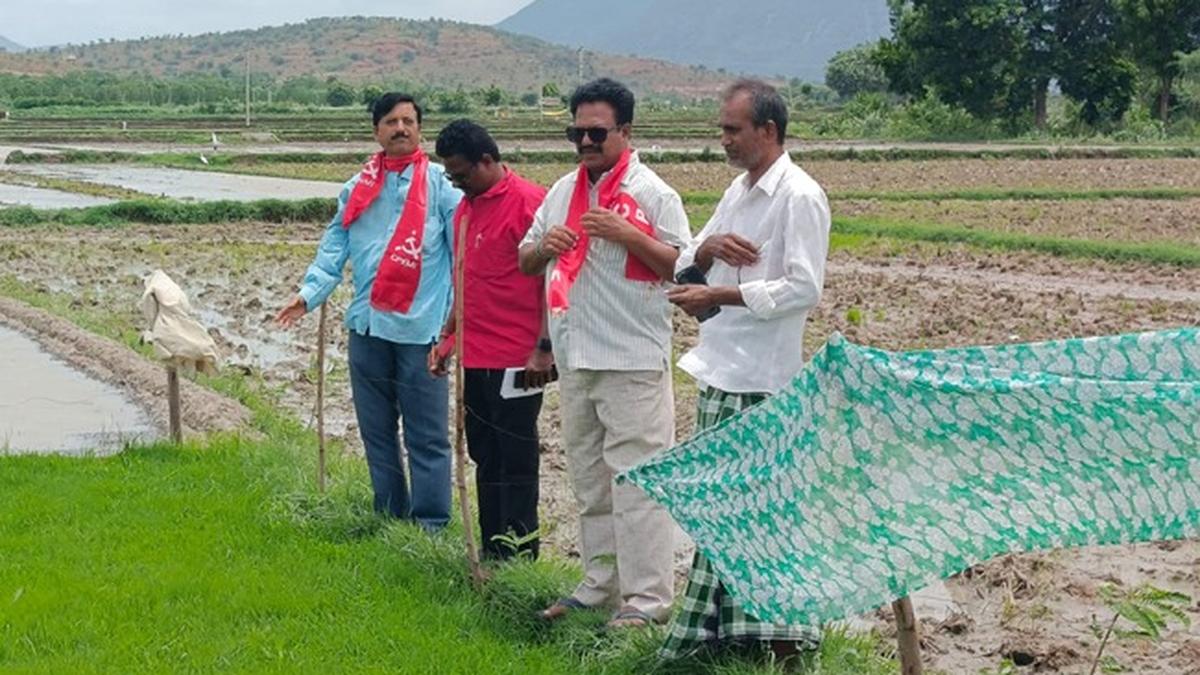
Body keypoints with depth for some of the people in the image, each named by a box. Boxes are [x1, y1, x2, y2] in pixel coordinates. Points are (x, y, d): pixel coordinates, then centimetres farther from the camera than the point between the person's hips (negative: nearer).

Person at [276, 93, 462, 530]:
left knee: (427, 436, -3)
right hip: (367, 325, 5)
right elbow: (334, 248, 12)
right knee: (376, 431, 12)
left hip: (420, 327, -5)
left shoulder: (441, 184, 1)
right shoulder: (357, 189, 14)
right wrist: (309, 293, -3)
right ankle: (390, 519, 22)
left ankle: (431, 526, 2)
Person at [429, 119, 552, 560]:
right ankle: (491, 549, 21)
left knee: (515, 460, -2)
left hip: (516, 361, -8)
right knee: (485, 457, 13)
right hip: (475, 358, 8)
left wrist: (544, 348, -18)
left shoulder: (529, 202, -12)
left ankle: (518, 557, 5)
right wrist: (448, 337, 20)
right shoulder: (466, 207, 14)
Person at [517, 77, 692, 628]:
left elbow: (685, 268, -10)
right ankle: (601, 583, 24)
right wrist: (544, 246, -3)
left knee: (635, 478, -8)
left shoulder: (652, 193, -5)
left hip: (633, 360, -7)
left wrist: (628, 235, -20)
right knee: (588, 479, 14)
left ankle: (646, 597, -5)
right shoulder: (562, 192, 14)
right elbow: (525, 263, 19)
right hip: (574, 357, 7)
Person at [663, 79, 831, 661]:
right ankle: (713, 624, 21)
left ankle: (781, 630, 1)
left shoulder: (799, 197, -11)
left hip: (762, 380, -9)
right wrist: (706, 248, -5)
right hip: (720, 370, 9)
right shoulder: (739, 190, 16)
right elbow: (685, 264, 19)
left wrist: (717, 296, -16)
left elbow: (803, 289, -18)